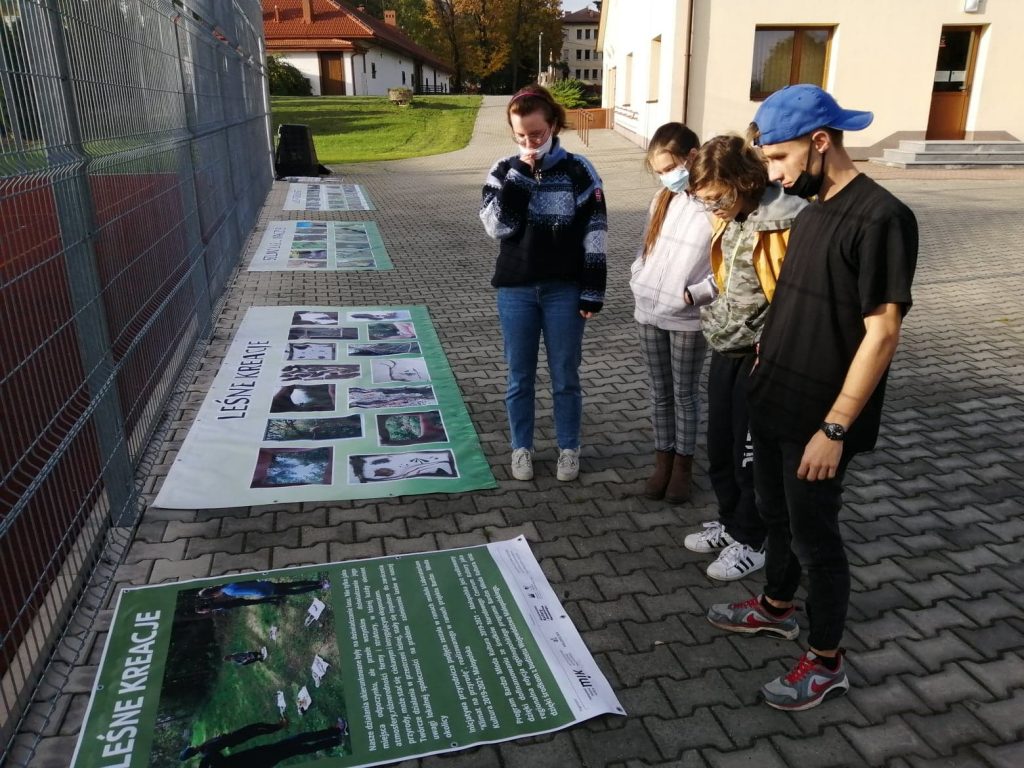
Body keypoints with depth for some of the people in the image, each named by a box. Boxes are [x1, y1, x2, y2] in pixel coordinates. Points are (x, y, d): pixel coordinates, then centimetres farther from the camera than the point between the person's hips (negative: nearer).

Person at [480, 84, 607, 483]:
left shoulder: (578, 171, -4)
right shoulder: (504, 171, 1)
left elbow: (594, 237, -4)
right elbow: (498, 225, -12)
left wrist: (592, 292, -8)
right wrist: (520, 175, -15)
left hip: (564, 290, -1)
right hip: (516, 289, 2)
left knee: (565, 378, 9)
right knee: (520, 377, 11)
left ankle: (569, 448, 26)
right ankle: (522, 448, 27)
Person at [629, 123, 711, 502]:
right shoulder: (663, 199, 8)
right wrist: (637, 279, 4)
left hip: (688, 318, -6)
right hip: (648, 311, 6)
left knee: (685, 393, 8)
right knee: (660, 391, 13)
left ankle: (683, 464, 23)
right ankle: (663, 460, 26)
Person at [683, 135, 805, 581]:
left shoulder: (785, 223, -23)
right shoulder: (728, 218, 3)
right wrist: (694, 294, 2)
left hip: (761, 358, -8)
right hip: (725, 352, 8)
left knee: (752, 456, 8)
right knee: (719, 450, 18)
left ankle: (750, 543, 27)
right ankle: (730, 523, 39)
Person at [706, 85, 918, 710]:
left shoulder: (880, 219, -20)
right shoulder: (814, 209, 7)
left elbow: (882, 333, -22)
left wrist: (834, 427, -22)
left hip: (818, 419, -8)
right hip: (774, 402, 8)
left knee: (814, 536, 6)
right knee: (777, 514, 22)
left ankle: (827, 662, 25)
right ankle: (778, 607, 44)